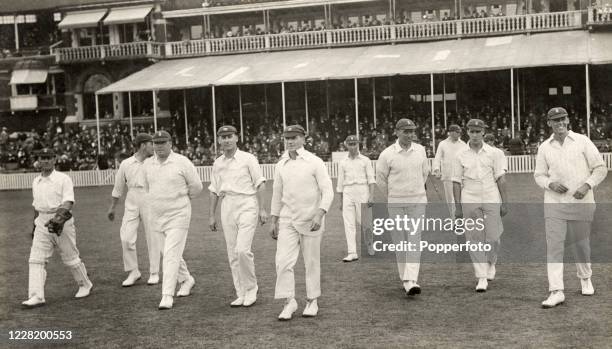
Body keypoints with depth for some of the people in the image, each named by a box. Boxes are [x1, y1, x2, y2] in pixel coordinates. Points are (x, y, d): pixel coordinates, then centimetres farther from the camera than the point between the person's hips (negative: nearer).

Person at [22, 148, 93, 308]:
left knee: (71, 258, 6)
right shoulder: (36, 182, 13)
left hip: (62, 222, -5)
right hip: (42, 223, 5)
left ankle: (85, 285, 27)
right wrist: (35, 226, 24)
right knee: (36, 260, -7)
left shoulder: (63, 179, -6)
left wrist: (59, 217, -32)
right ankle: (36, 296, -9)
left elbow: (68, 203, -16)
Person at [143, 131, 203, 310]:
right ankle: (186, 280, 39)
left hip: (178, 216, -5)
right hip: (156, 216, 5)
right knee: (171, 253, 17)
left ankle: (167, 295, -11)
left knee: (171, 255, -11)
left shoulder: (182, 162, -9)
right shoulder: (147, 164, 5)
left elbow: (196, 187, -1)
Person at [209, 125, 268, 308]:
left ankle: (251, 290, 2)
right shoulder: (217, 163, 13)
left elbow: (260, 184, -3)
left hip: (247, 205, -5)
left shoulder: (248, 159, -1)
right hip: (227, 207, 5)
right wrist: (212, 215, 14)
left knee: (242, 250, -16)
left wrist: (262, 209, -10)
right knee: (232, 253, 4)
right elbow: (214, 190, 17)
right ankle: (241, 294, 12)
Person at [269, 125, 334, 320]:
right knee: (283, 261, -7)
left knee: (312, 262, 6)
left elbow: (328, 191, -11)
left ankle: (312, 302, 19)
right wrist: (273, 221, 12)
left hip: (311, 220, -3)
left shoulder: (315, 162, -8)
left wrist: (319, 214, -23)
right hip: (287, 221, 3)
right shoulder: (280, 165, 6)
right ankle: (289, 302, 1)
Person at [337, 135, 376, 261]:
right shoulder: (343, 163, 11)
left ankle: (370, 240, 26)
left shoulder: (365, 160, 4)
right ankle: (352, 253, -4)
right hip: (348, 193, 3)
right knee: (349, 223, -4)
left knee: (362, 221, -4)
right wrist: (341, 201, 13)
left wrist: (371, 195, -12)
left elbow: (371, 179, -1)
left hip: (362, 191, -2)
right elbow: (340, 183, 14)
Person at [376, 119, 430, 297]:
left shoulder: (420, 150, 2)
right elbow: (380, 180, 4)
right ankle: (405, 278, 19)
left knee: (414, 240, -10)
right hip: (395, 205, -1)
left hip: (418, 203, 1)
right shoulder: (387, 154, -8)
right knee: (400, 242, 5)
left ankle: (411, 281, -16)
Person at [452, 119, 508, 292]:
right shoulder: (460, 155, 5)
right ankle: (482, 278, 3)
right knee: (474, 239, -2)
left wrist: (504, 203, -2)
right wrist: (457, 206, 1)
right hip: (469, 201, 1)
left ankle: (491, 264, 29)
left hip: (491, 200, 0)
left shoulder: (495, 153, 4)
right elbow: (457, 182, 5)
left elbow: (501, 179, 2)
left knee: (493, 237, -1)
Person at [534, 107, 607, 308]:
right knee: (554, 245, -8)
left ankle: (585, 279, 38)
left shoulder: (582, 142, 0)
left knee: (581, 243, 12)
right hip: (554, 203, 1)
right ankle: (556, 292, -10)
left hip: (581, 202, -1)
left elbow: (600, 168, 2)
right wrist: (551, 184, -10)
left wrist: (587, 185, -14)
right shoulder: (544, 147, 5)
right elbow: (539, 175, 11)